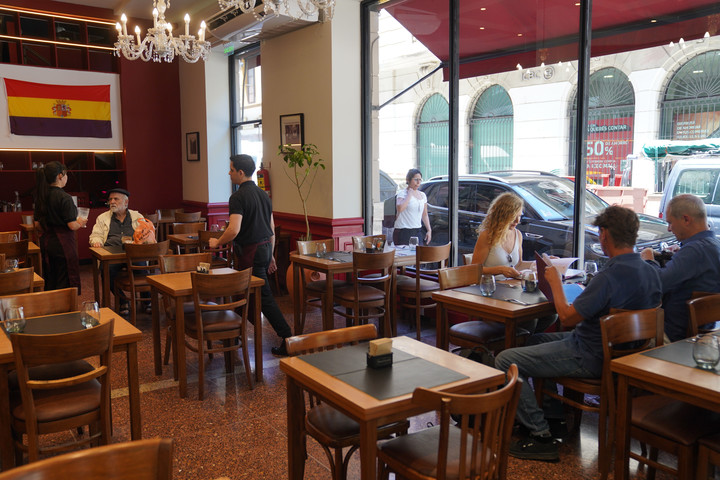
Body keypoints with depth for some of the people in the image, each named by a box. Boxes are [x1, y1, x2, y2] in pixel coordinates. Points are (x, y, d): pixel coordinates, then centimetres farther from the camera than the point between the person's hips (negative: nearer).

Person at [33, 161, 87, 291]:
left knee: (49, 282, 15)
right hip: (63, 244, -8)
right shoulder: (64, 198, -17)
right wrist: (80, 223, 1)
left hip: (46, 242, 8)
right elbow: (72, 226, -19)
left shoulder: (40, 197, 6)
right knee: (65, 282, -1)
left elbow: (37, 223, 13)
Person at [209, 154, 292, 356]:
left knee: (264, 297, -2)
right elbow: (271, 228, 14)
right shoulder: (263, 194, 11)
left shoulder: (238, 197, -16)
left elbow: (234, 229, -27)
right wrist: (271, 255, 21)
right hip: (264, 249, 9)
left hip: (250, 252, -9)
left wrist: (217, 242, -9)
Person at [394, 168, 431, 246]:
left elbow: (425, 215, 21)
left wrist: (429, 230, 11)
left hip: (418, 232, 6)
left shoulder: (423, 195, 14)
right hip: (403, 232, -6)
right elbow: (400, 208, -27)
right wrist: (410, 194, -15)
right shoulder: (402, 193, -5)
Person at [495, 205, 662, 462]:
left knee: (505, 361, -10)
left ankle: (541, 436, -6)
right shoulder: (650, 272, 2)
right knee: (535, 340, 28)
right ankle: (555, 415, 28)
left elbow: (567, 317, -22)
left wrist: (555, 282, -7)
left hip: (590, 358, -10)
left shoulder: (610, 276, -28)